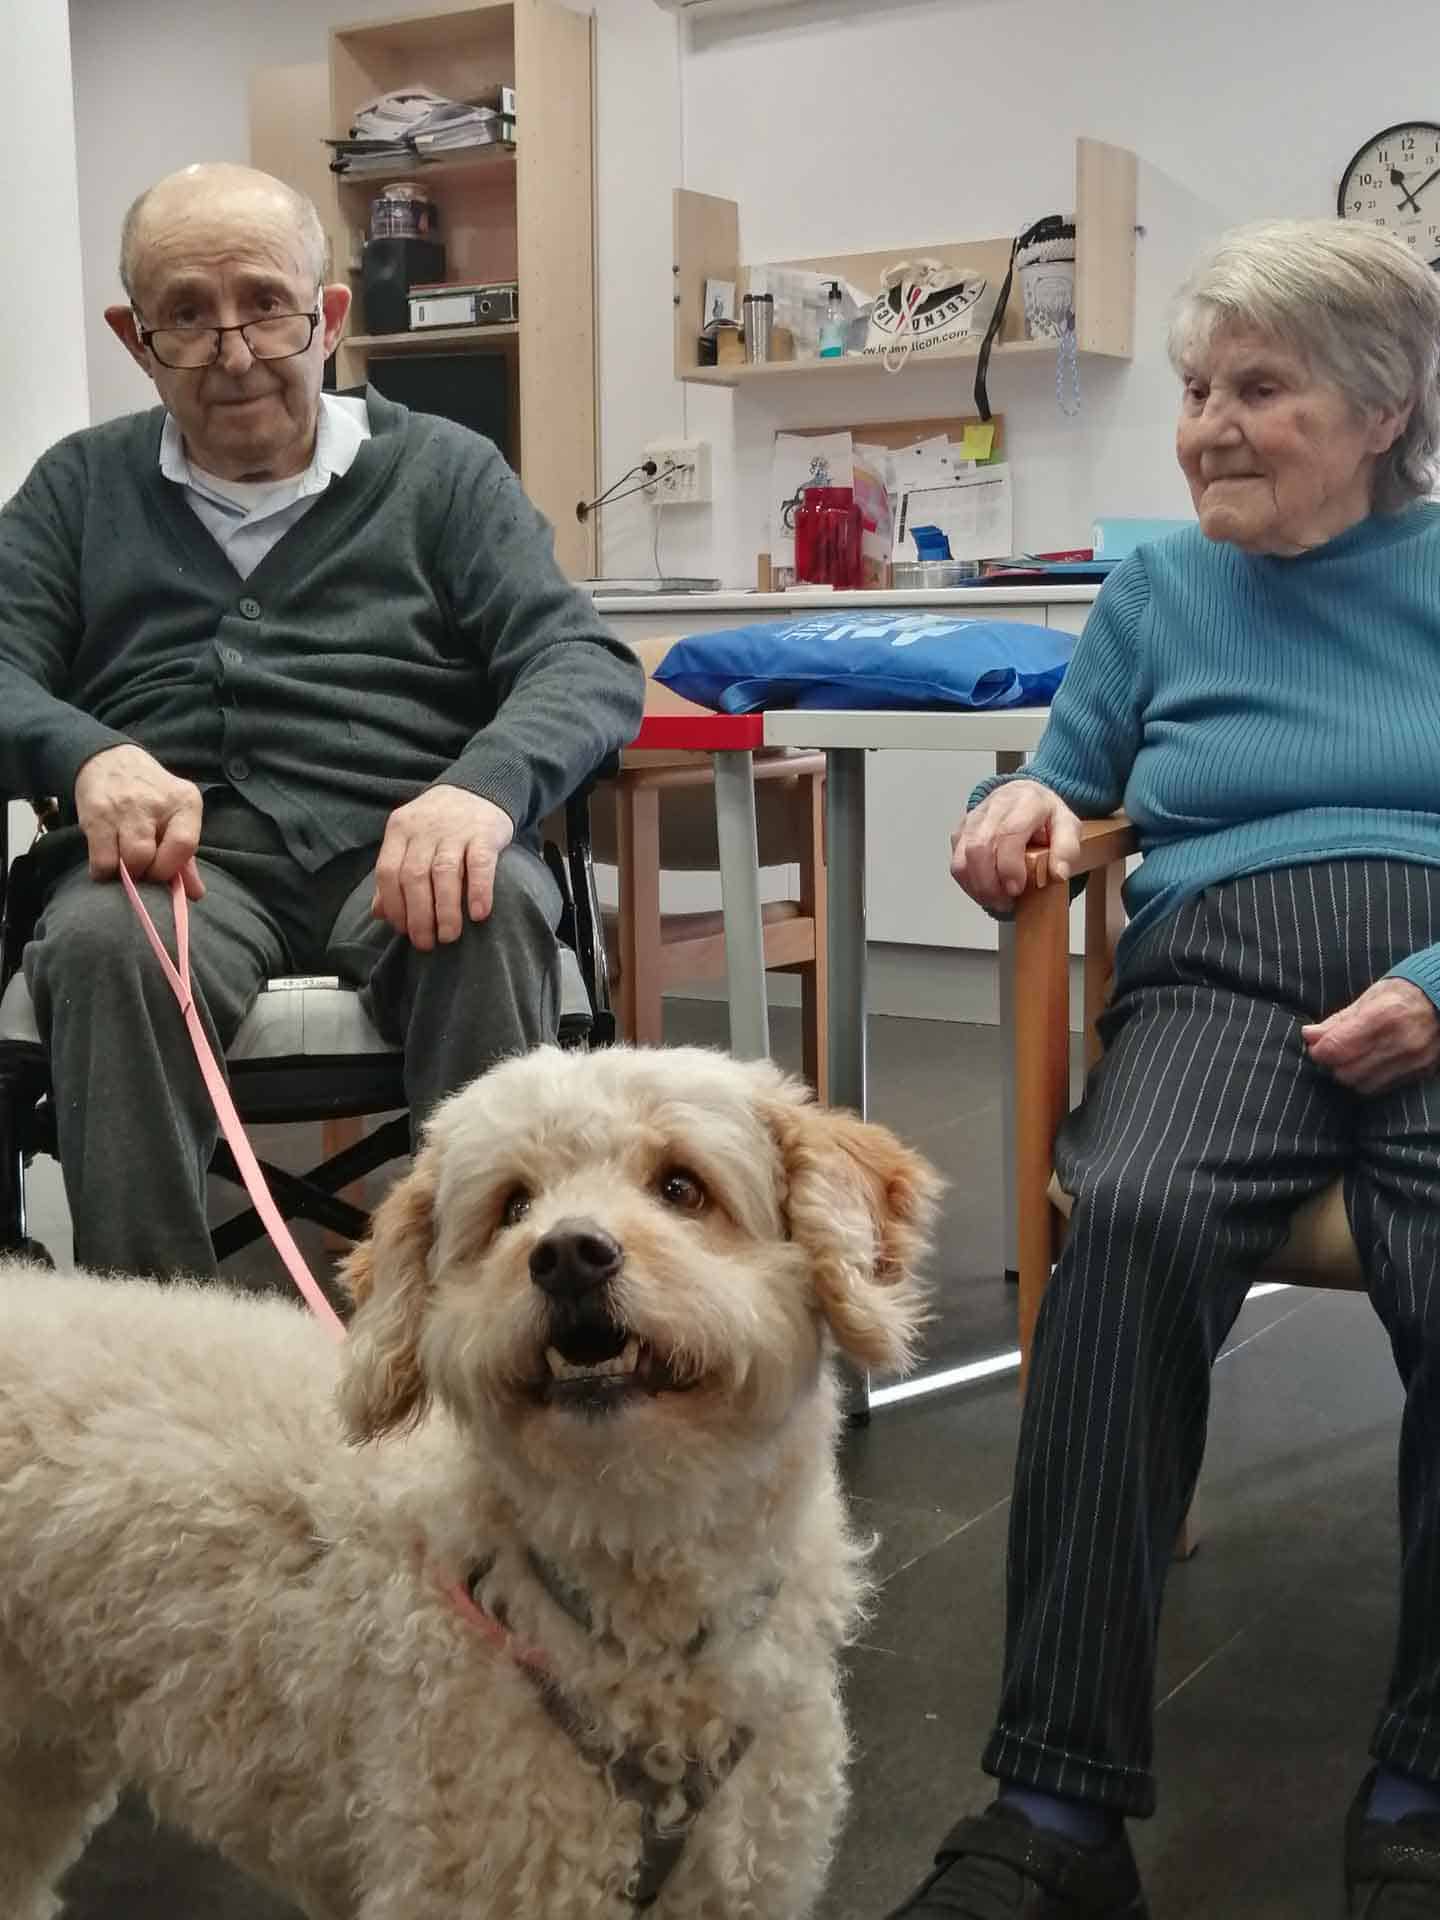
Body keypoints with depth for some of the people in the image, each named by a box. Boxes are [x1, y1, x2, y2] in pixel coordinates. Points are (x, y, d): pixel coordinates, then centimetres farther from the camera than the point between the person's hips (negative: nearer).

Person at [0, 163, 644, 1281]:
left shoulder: (444, 471, 17)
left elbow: (587, 664, 4)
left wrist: (487, 782, -20)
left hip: (396, 845, 0)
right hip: (173, 851, 1)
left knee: (497, 907, -34)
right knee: (105, 943, -34)